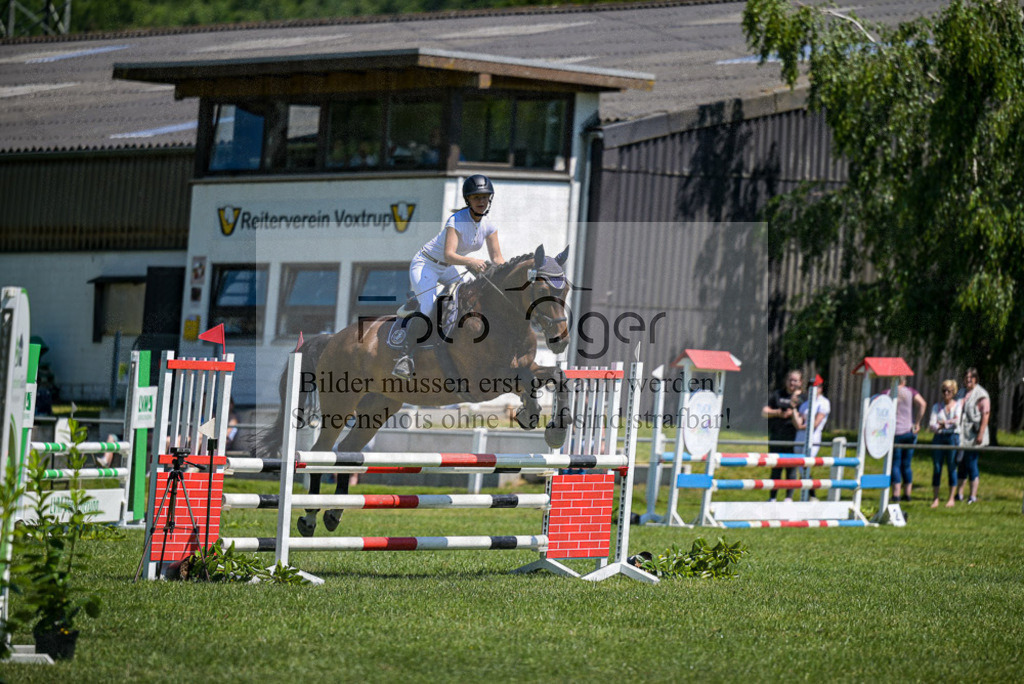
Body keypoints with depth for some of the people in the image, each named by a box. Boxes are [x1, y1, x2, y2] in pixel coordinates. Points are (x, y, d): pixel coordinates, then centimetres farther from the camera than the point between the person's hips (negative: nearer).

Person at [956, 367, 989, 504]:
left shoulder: (981, 395, -7)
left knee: (971, 464, -6)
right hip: (961, 435, 7)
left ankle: (973, 496, 1)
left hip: (973, 436, -7)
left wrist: (981, 434, -20)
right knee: (962, 464, 9)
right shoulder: (962, 393, 15)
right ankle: (959, 494, 15)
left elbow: (985, 416, -13)